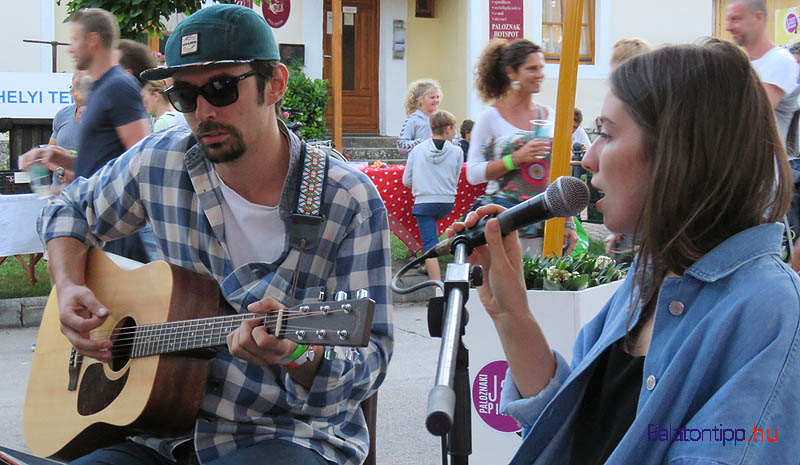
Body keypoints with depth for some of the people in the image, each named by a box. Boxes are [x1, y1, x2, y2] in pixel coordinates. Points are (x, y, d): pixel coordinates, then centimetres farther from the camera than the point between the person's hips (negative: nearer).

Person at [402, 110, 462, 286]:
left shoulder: (418, 150, 1)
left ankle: (437, 286, -11)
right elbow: (455, 180, 7)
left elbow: (406, 181, 5)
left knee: (430, 245, -4)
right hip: (447, 202, 1)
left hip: (423, 202, -1)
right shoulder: (456, 151, -1)